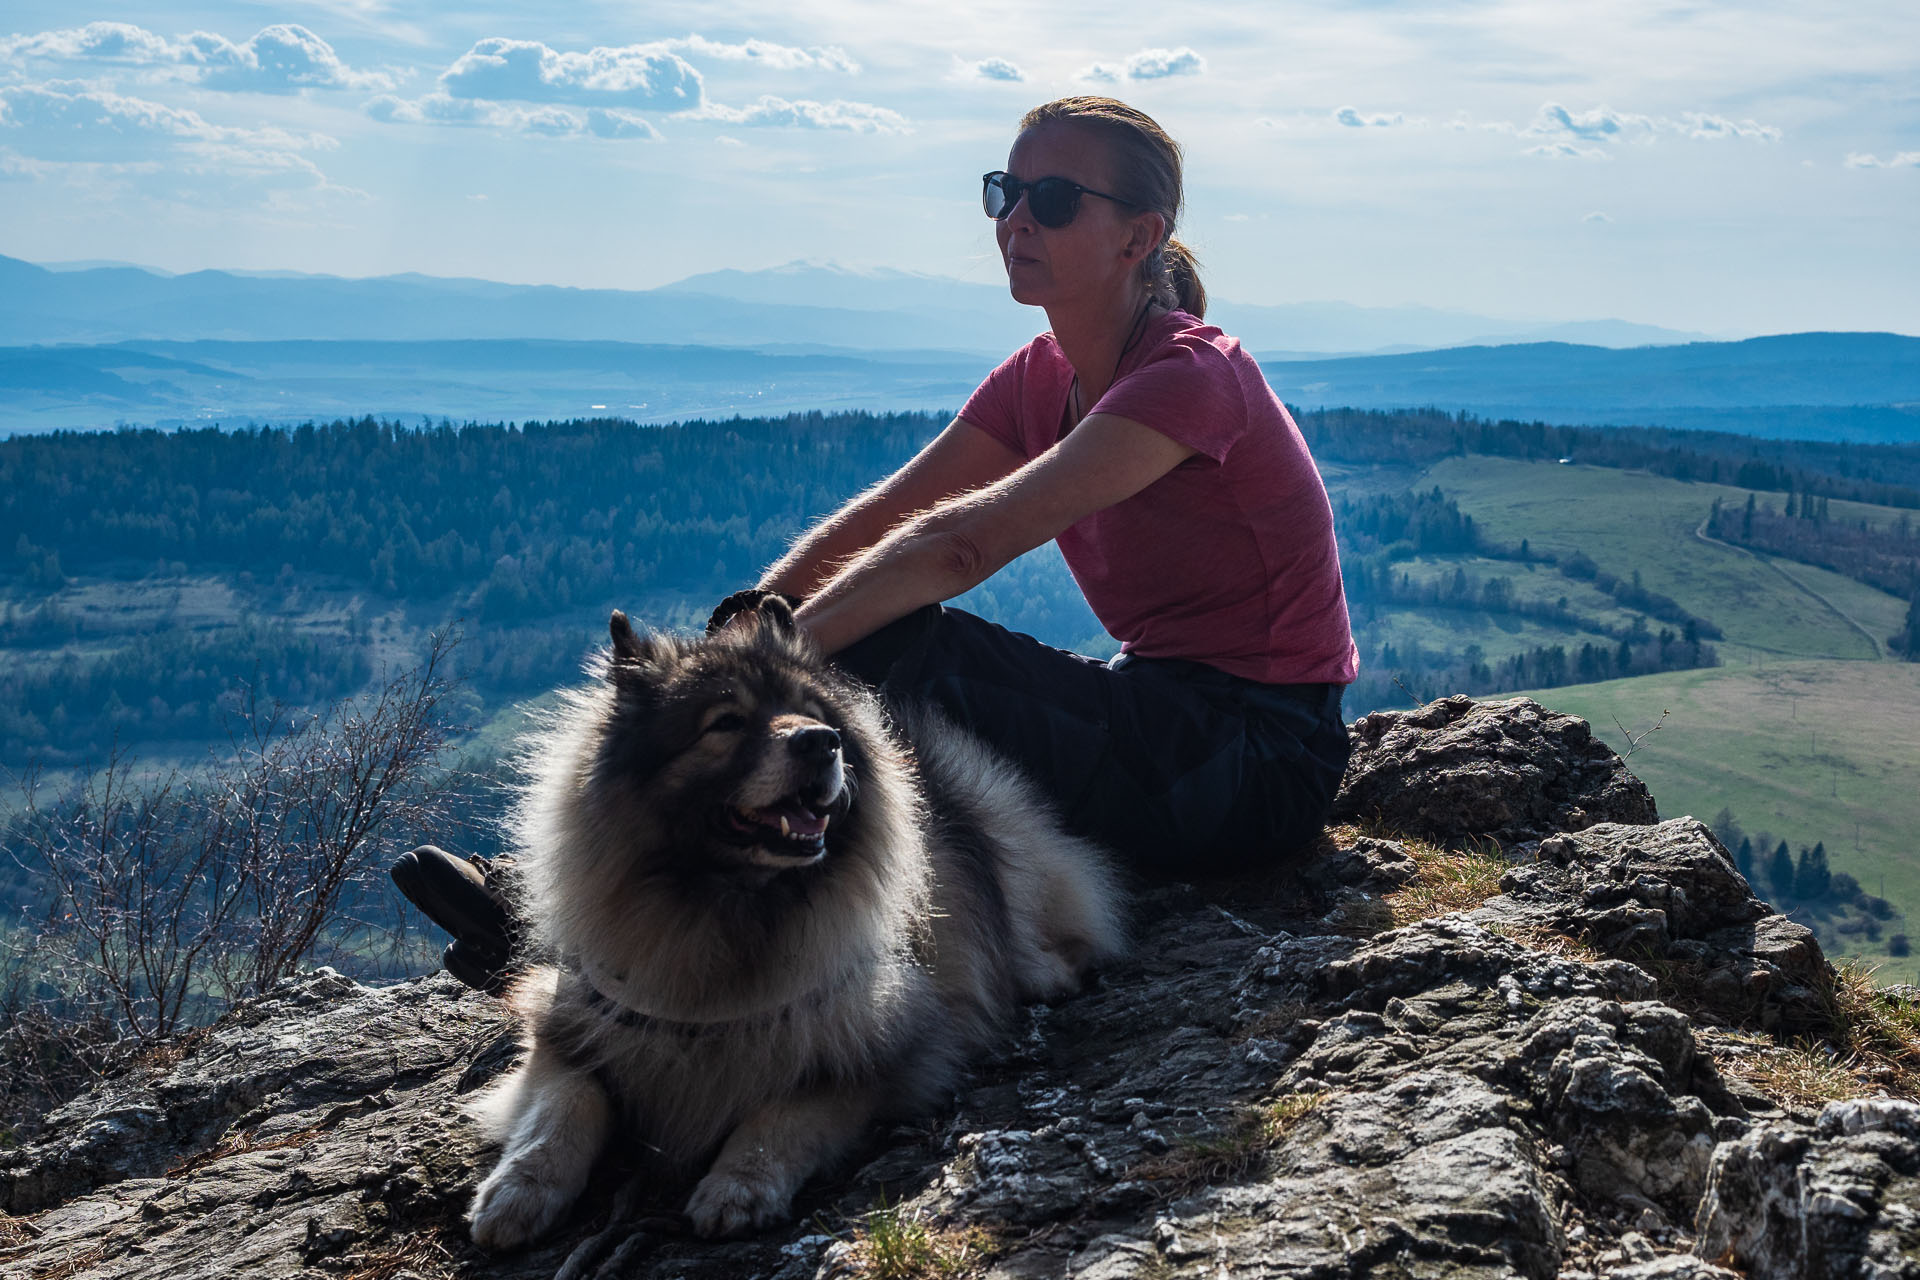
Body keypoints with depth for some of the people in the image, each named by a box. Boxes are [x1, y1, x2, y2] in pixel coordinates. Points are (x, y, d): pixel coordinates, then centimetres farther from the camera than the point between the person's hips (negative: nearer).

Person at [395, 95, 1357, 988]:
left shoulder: (1191, 375, -19)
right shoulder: (1040, 379, 8)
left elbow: (963, 542, -31)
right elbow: (872, 521, -1)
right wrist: (741, 626, -17)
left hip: (1260, 761, -8)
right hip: (1158, 712, 8)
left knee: (900, 644, -26)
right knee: (834, 673, -9)